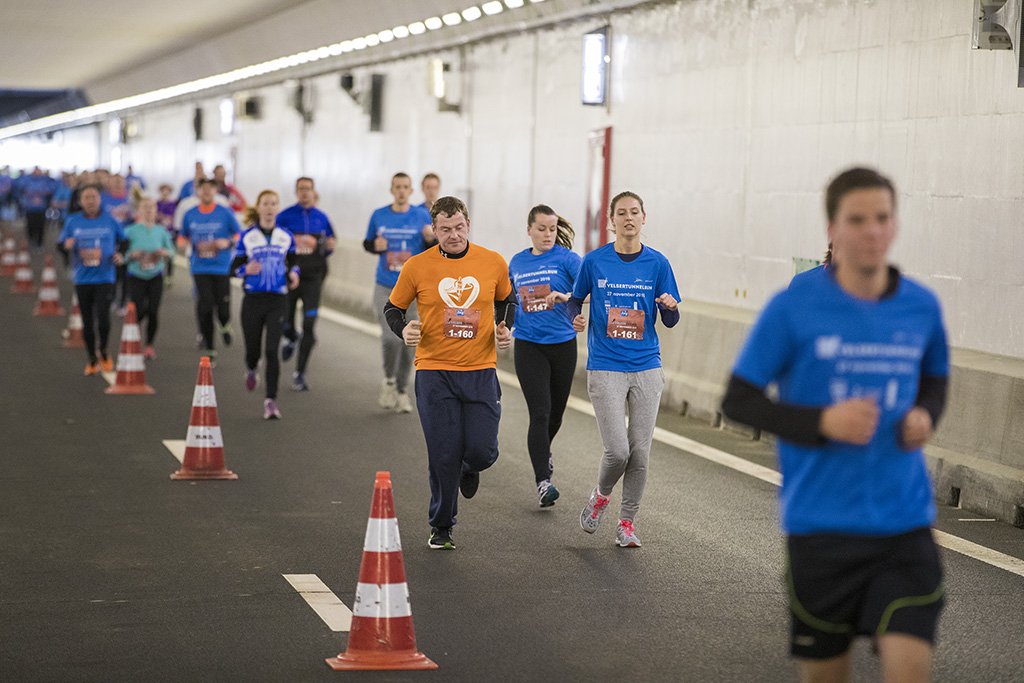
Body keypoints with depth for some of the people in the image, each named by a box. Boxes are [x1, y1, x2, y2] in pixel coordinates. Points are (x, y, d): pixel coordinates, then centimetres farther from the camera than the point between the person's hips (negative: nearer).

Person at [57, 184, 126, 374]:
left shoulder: (110, 221, 2)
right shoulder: (73, 221, 3)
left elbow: (123, 241, 15)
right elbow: (61, 244, 7)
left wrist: (120, 254, -3)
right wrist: (66, 245, -15)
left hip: (105, 278, -2)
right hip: (82, 279, 2)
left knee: (103, 318, -16)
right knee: (87, 321, 8)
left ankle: (103, 351, 9)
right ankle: (92, 360, 23)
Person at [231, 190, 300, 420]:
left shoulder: (286, 236, 5)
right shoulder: (247, 237, 1)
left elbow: (292, 261, 17)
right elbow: (234, 267, 3)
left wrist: (293, 273, -5)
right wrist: (246, 270, -20)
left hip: (277, 300, 0)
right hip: (253, 299, 0)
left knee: (272, 350, -12)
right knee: (253, 350, 7)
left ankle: (271, 400, -7)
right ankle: (252, 369, 46)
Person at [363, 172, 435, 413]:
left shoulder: (422, 216, 2)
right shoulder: (379, 216, 4)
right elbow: (367, 243, 14)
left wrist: (430, 239, -17)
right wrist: (375, 245, -8)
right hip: (385, 287, -1)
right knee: (391, 337, -15)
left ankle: (401, 390, 22)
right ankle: (389, 381, 11)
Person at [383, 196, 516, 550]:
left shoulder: (493, 263, 2)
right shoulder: (416, 267, -3)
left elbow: (507, 300, 20)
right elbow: (393, 307, 9)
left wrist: (505, 328, 2)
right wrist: (403, 329, -11)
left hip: (481, 371, 1)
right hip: (434, 371, -1)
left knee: (482, 451, -6)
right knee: (444, 456, -1)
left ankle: (469, 469, 33)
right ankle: (441, 527, 18)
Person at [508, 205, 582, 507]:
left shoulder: (566, 258, -4)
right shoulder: (517, 263, 7)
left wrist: (567, 297, -38)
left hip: (562, 344, 0)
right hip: (528, 345, 0)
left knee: (556, 413, 14)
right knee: (540, 413, -13)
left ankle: (542, 452, 46)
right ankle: (543, 482, -14)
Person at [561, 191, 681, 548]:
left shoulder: (657, 263, 2)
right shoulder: (594, 261, -1)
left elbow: (670, 322, 5)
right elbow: (576, 300, 12)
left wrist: (670, 307, -17)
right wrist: (576, 317, -10)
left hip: (646, 368, 2)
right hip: (605, 368, -2)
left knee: (640, 454, 3)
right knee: (618, 451, -10)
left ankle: (627, 523, 19)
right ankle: (600, 496, 21)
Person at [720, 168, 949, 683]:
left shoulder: (922, 307, 2)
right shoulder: (793, 308, -8)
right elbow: (738, 400, -4)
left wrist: (925, 416, -3)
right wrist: (822, 422, -18)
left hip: (904, 522, 2)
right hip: (821, 522, -2)